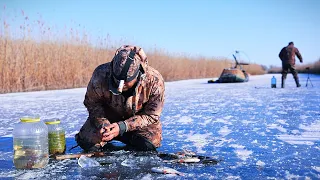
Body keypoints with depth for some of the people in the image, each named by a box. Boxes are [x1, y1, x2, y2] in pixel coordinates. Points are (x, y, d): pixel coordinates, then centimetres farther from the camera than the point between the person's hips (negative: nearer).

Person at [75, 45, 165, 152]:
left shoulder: (155, 81, -33)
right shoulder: (101, 75, -31)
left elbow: (151, 115, -21)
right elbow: (92, 104, -11)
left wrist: (122, 127, -32)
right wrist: (102, 124, -30)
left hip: (139, 118, 0)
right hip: (108, 116, 0)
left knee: (149, 145, -21)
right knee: (88, 143, -18)